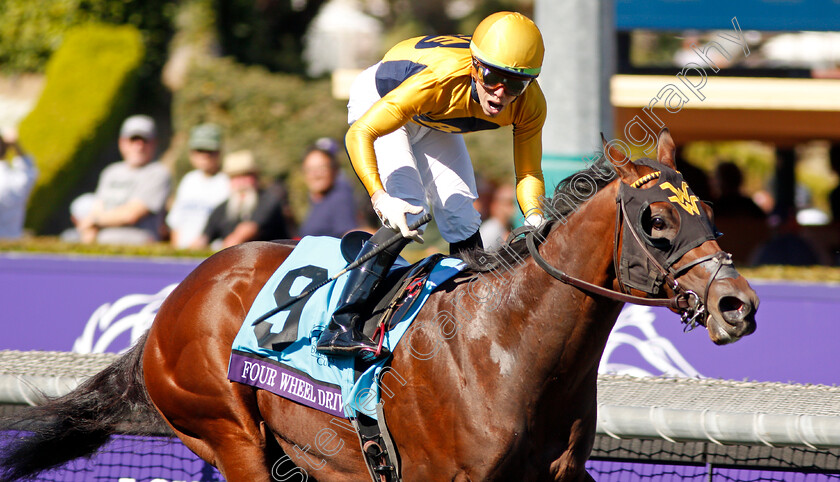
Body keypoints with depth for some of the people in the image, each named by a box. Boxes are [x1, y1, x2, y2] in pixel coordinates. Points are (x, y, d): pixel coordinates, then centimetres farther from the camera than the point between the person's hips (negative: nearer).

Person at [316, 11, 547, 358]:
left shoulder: (530, 105, -28)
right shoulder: (440, 82, -44)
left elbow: (528, 172, -15)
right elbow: (360, 134, -41)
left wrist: (534, 218, -36)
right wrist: (381, 198, -54)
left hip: (432, 124, 6)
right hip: (377, 103, -6)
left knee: (462, 221, 0)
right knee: (407, 211, -23)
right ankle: (340, 329, -23)